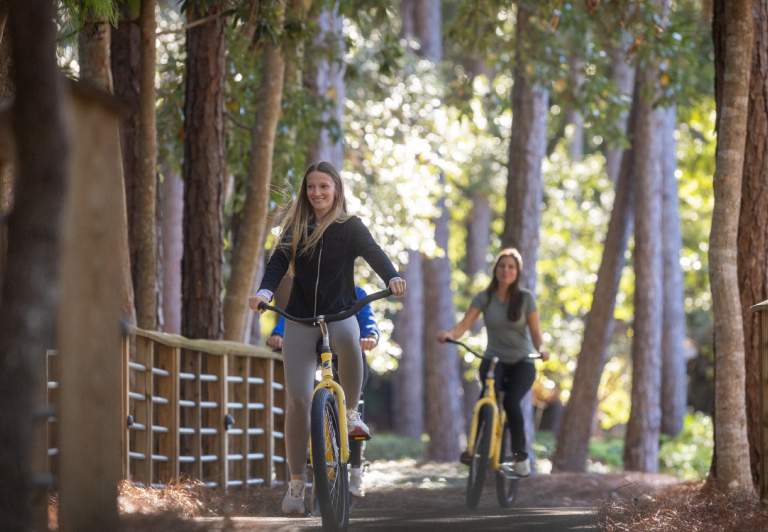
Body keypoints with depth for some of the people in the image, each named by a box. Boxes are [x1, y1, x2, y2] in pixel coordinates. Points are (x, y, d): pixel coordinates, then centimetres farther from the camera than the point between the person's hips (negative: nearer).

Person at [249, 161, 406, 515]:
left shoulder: (350, 227, 2)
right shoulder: (294, 228, 7)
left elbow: (373, 252, -14)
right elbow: (278, 262, -5)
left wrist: (392, 278, -35)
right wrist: (264, 292, -26)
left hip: (340, 313, -2)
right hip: (300, 318, 2)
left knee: (348, 339, -39)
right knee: (297, 399, -9)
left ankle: (350, 411, -13)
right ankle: (296, 480, 1)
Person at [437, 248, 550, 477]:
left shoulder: (526, 298, -4)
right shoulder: (484, 298, -2)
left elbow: (534, 331, -5)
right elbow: (465, 323, -11)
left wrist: (541, 348, -27)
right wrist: (449, 333, -33)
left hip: (522, 363, -1)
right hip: (494, 360, 1)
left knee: (511, 401, -26)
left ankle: (521, 456, -8)